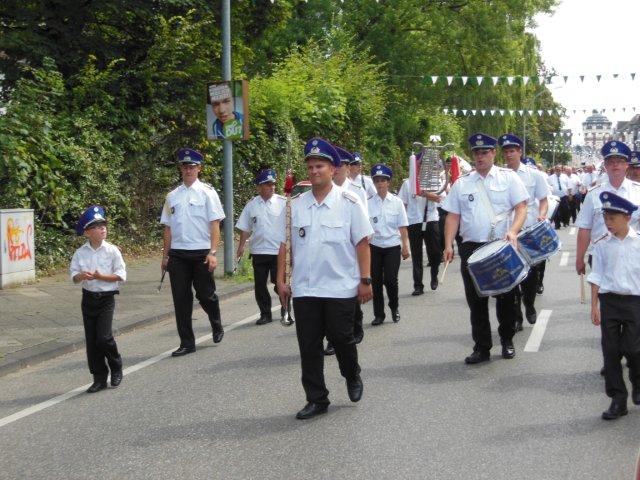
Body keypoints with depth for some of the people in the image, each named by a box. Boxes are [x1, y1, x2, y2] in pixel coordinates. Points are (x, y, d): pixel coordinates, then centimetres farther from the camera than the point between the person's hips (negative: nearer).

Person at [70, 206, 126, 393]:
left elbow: (121, 275, -9)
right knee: (91, 339, 6)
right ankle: (99, 378, 17)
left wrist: (100, 276, -17)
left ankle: (116, 368, 15)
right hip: (88, 298, 3)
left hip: (106, 298, -3)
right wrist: (81, 276, -21)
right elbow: (74, 276, 1)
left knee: (104, 337, -12)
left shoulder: (112, 250, -7)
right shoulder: (80, 253, 0)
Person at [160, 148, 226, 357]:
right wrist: (165, 256, 12)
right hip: (177, 253, 4)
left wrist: (212, 253, -14)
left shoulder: (207, 192, 0)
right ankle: (187, 343, 10)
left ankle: (217, 326, 34)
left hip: (201, 253, -3)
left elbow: (215, 224, -5)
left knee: (205, 295, 4)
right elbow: (168, 228, 14)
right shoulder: (172, 196, 11)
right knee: (181, 299, 3)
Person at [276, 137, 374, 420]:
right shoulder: (295, 205, 5)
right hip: (304, 288, 3)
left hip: (340, 288, -3)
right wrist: (281, 280, 4)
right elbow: (285, 245, 8)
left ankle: (352, 376, 34)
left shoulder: (348, 202, -3)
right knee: (308, 345, 4)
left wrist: (365, 280, -8)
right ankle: (316, 399, 15)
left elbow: (362, 243, -4)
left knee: (340, 338, 3)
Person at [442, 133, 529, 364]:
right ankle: (481, 347, 13)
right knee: (476, 300, 4)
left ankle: (507, 341, 25)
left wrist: (513, 231, -21)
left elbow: (521, 208, -4)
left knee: (506, 297, 7)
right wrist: (448, 245, -4)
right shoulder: (461, 183, 8)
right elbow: (453, 216, 7)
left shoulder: (508, 177, 2)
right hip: (471, 248, 2)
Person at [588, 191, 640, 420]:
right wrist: (594, 305, 2)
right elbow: (596, 276, 5)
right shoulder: (601, 244, 0)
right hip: (608, 300, 2)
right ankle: (618, 399, 10)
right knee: (610, 350, 2)